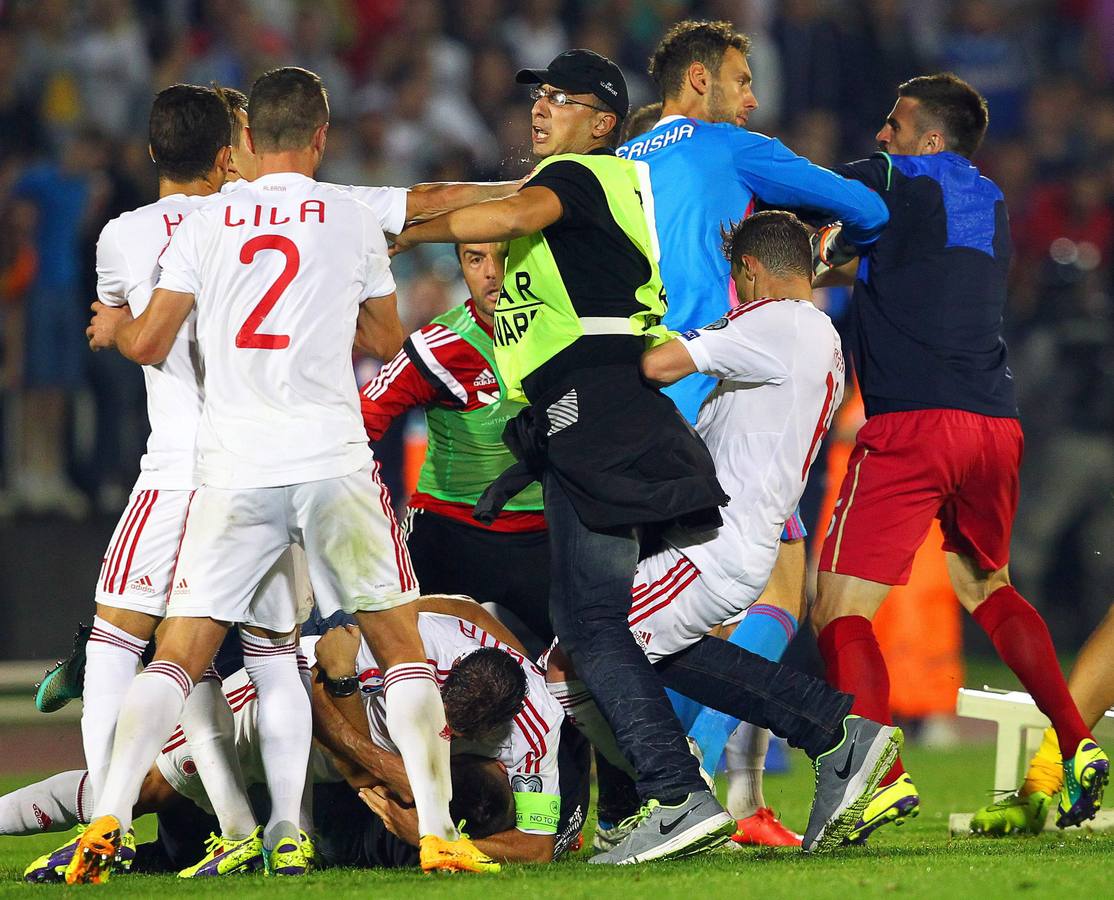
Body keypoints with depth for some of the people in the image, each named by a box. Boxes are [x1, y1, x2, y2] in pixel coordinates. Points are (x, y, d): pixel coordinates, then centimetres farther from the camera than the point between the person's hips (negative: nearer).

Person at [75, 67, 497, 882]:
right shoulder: (353, 220, 4)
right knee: (399, 640, 9)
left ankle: (108, 817, -9)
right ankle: (436, 830, 0)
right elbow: (386, 339, 16)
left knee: (181, 654, 6)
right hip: (333, 462, -1)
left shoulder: (206, 225, 4)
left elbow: (150, 344, 4)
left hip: (235, 470, 1)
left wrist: (113, 327, 26)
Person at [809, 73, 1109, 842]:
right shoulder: (992, 204, 20)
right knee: (985, 585, 29)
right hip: (996, 424, 7)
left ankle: (883, 777, -23)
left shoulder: (882, 181, 2)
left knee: (841, 610, -5)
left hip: (910, 424, -7)